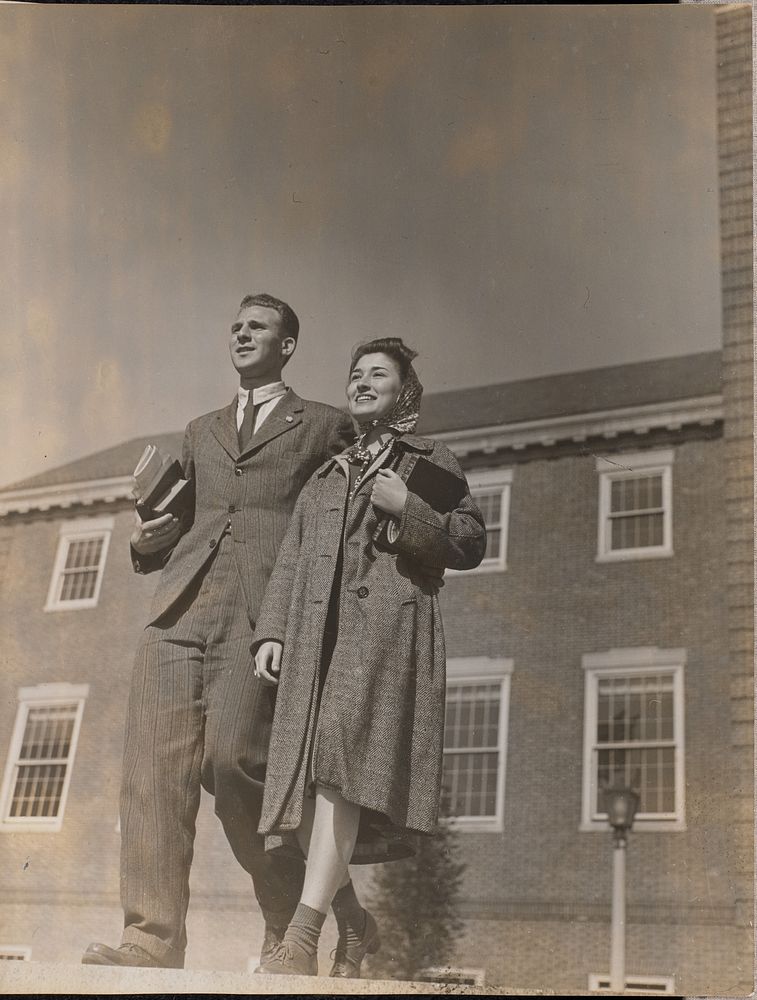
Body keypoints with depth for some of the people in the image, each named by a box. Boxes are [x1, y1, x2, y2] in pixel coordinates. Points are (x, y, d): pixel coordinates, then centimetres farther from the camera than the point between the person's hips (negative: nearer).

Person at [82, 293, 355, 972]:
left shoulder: (327, 426, 16)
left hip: (264, 608, -5)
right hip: (182, 603, 5)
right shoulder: (201, 431, 29)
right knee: (154, 761, -8)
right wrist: (146, 541, 10)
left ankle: (289, 920, 2)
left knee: (230, 757, -18)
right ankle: (152, 936, -6)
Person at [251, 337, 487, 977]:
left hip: (387, 624, -5)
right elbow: (290, 562, 22)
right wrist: (271, 632, 9)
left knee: (341, 766, -23)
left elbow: (472, 543, 8)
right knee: (307, 787, -2)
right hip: (315, 635, 6)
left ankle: (301, 940, -29)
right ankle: (358, 924, 16)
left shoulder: (431, 462, 17)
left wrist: (408, 508, -6)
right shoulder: (325, 475, 29)